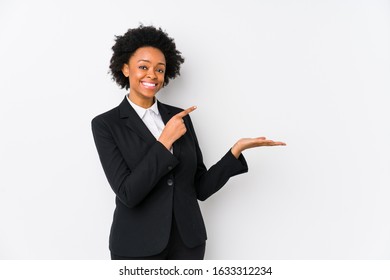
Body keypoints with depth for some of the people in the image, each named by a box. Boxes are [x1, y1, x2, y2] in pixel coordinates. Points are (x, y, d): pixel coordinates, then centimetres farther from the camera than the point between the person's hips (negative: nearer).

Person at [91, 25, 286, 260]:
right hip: (138, 245, -3)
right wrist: (165, 141, -19)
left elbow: (201, 187, 2)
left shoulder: (179, 117, 4)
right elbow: (127, 193, -17)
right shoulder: (106, 124, -7)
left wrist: (237, 149, -8)